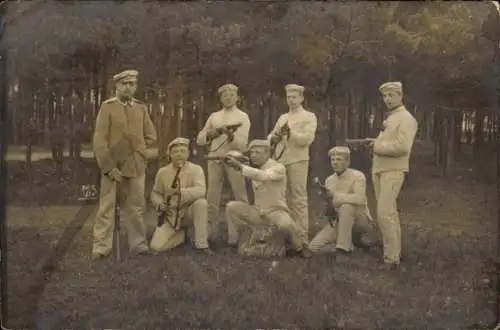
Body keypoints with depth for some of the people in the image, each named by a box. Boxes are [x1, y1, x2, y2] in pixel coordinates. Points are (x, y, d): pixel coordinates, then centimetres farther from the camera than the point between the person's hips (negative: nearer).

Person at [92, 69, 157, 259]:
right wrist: (108, 166, -14)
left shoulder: (141, 108, 10)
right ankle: (101, 247, 4)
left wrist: (136, 151, 1)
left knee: (136, 207, 9)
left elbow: (151, 137, 13)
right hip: (112, 165, -3)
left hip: (136, 166, 4)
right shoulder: (107, 107, -2)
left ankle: (138, 244, 17)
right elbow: (99, 141, -8)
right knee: (106, 208, -1)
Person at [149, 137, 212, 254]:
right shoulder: (162, 172, -2)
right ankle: (181, 234, 15)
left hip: (189, 213, -1)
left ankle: (201, 244, -20)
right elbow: (155, 193, 7)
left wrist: (180, 191, -37)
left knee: (201, 202, -34)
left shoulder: (196, 169, -9)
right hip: (171, 216, 1)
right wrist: (160, 205, -15)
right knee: (157, 246, -18)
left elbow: (201, 191, -24)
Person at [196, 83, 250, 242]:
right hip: (214, 158, 3)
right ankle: (210, 230, 10)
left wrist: (230, 134, -23)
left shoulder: (242, 117, 5)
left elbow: (242, 143, -6)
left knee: (240, 196, -1)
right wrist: (211, 133, -7)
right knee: (212, 196, 4)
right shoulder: (214, 116, 15)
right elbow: (199, 140, 12)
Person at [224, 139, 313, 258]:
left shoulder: (278, 168, -16)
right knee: (231, 206, -9)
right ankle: (233, 241, 3)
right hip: (257, 211, 6)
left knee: (286, 223, -37)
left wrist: (240, 166, -40)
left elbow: (262, 176, -35)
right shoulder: (255, 169, 11)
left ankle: (301, 247, -6)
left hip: (276, 211, -6)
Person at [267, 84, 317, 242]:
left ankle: (302, 235, -4)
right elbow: (270, 136, 16)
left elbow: (307, 138, -10)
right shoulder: (283, 117, 21)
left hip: (297, 160, -6)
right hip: (280, 160, 6)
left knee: (299, 199, -6)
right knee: (284, 198, 8)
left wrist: (290, 133, -23)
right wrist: (274, 138, -7)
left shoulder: (309, 117, 4)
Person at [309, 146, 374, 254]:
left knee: (346, 206, -37)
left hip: (360, 220, -5)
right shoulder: (329, 180, 5)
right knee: (314, 247, -12)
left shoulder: (358, 176, -13)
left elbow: (359, 199, -31)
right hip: (339, 221, 5)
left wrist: (335, 195, -30)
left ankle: (343, 246, -24)